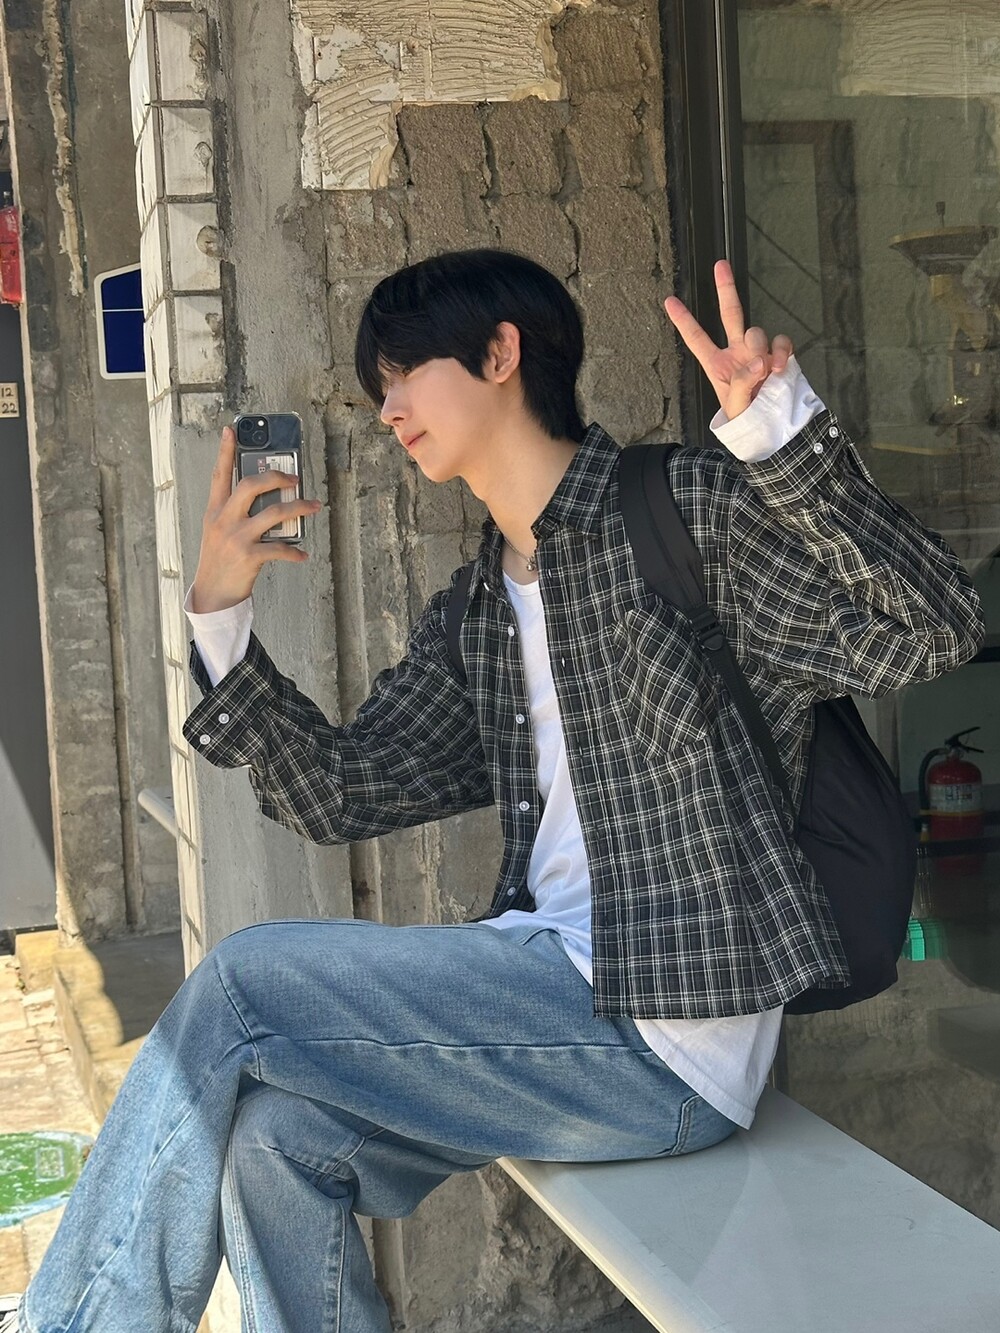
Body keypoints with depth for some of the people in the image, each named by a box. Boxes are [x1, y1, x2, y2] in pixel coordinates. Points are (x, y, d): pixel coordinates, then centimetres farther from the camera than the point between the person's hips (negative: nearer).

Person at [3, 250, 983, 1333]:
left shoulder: (685, 511, -6)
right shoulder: (476, 620, 17)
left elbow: (926, 630, -17)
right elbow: (338, 795, 13)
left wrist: (778, 427, -31)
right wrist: (219, 620, 2)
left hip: (667, 1036, -7)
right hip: (559, 992, 7)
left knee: (244, 981, -12)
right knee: (272, 1133, -12)